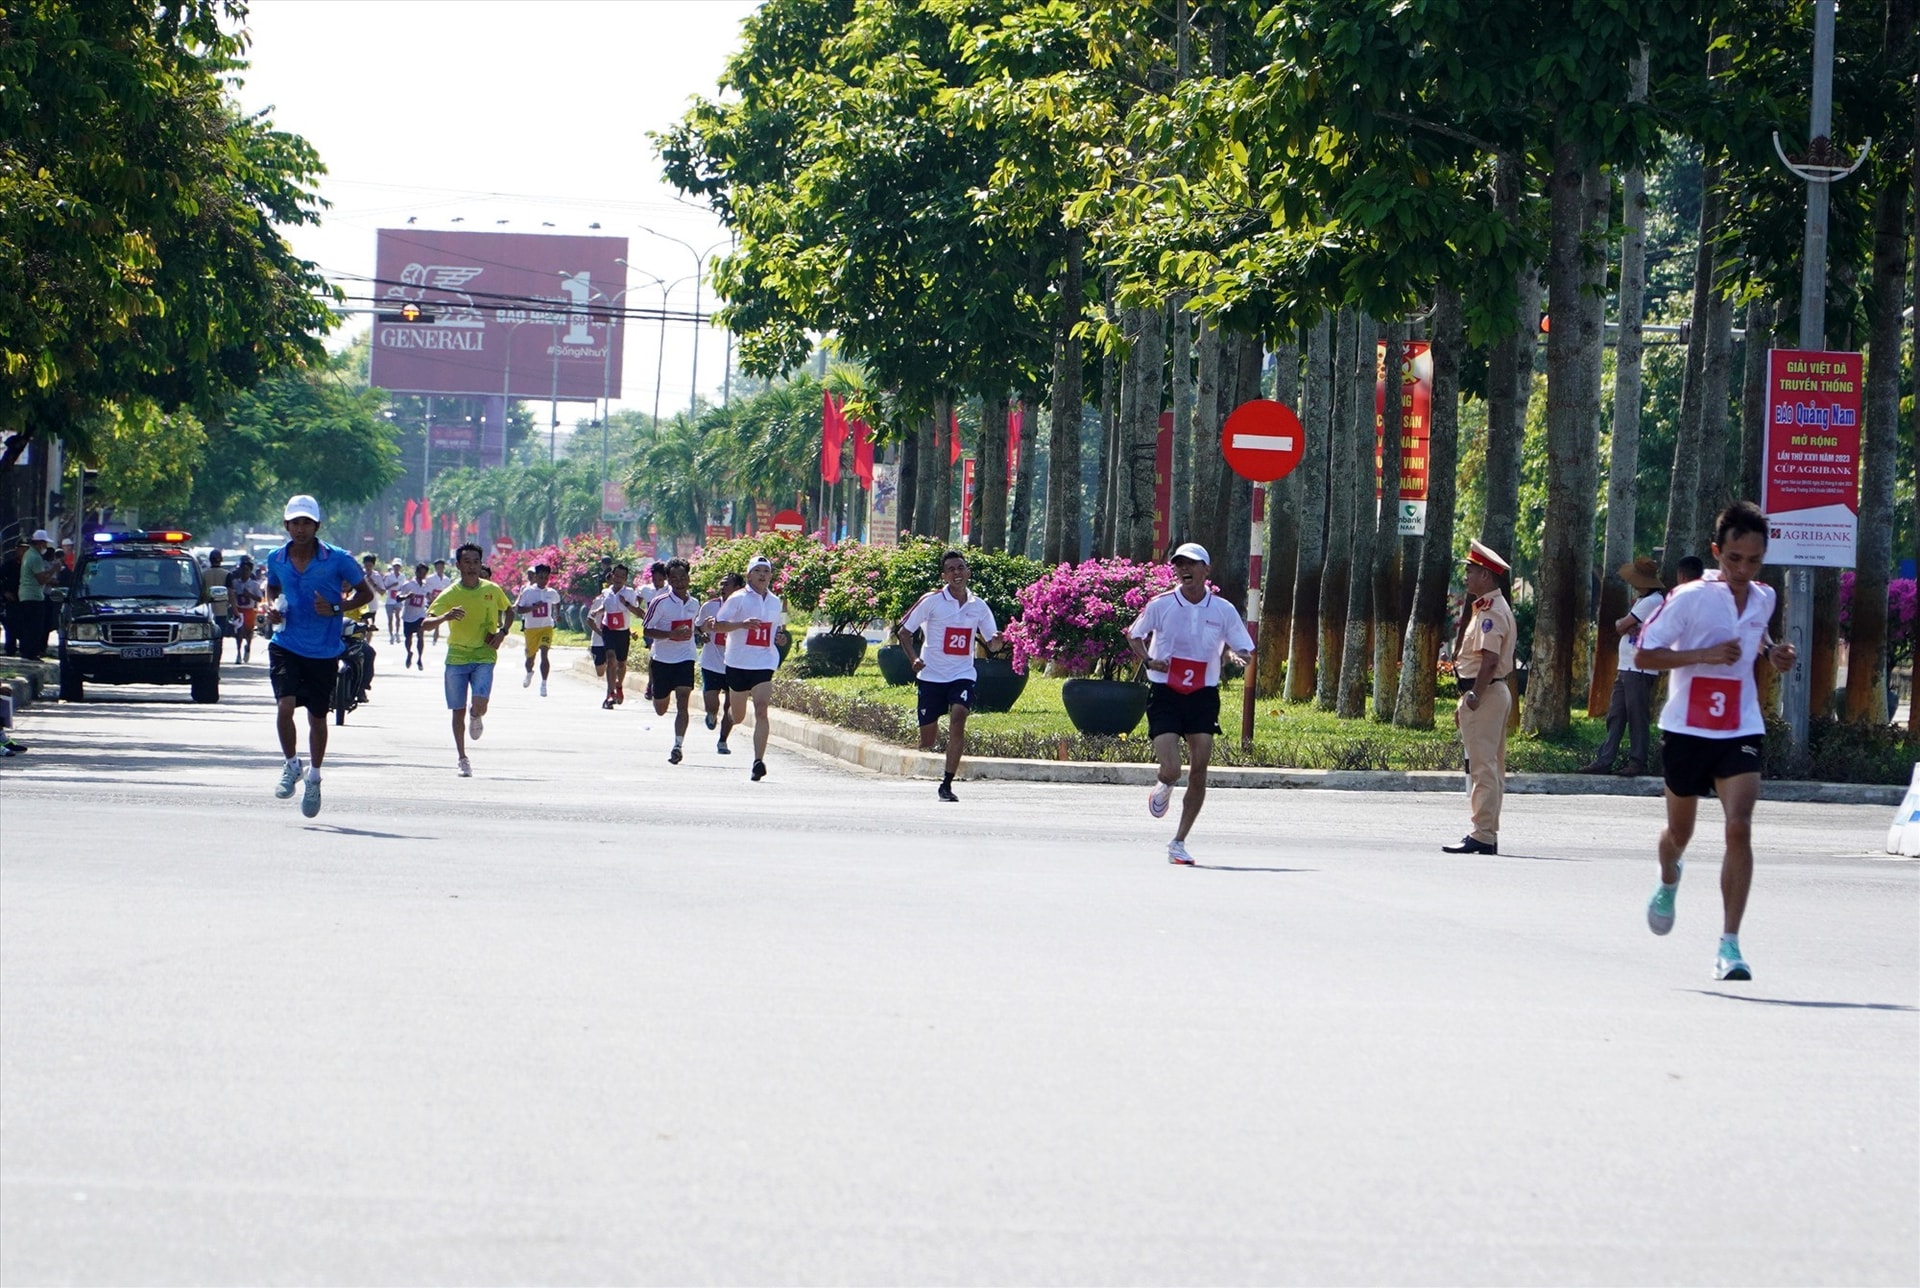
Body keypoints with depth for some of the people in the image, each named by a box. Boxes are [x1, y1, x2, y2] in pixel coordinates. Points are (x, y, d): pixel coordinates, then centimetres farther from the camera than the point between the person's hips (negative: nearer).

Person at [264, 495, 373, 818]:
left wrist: (337, 608, -15)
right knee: (284, 706, -17)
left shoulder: (338, 560, -10)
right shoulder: (276, 560, -1)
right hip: (286, 646, 1)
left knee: (317, 716, 10)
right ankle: (291, 764, 8)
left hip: (324, 651, -1)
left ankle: (314, 778, 30)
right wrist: (272, 608, -1)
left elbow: (366, 593, 1)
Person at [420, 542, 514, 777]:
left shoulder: (492, 591, 0)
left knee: (479, 705, -18)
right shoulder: (450, 594, -5)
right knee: (459, 711, 4)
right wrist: (445, 617, -33)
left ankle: (476, 717, 20)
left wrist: (502, 632, 0)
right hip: (457, 657, 0)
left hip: (484, 656, 0)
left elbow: (509, 611, 19)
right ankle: (461, 758, 17)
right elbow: (426, 624, -12)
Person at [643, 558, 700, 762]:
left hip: (685, 658, 2)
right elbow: (646, 630, -12)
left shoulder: (693, 604, 5)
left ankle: (677, 746, -14)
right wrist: (671, 634, -23)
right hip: (662, 659, -2)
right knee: (661, 710, 13)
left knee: (682, 703, -15)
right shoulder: (661, 602, -11)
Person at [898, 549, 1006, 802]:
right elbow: (904, 631, 0)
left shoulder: (978, 606, 6)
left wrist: (996, 639, -12)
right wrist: (914, 658, -16)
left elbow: (991, 644, 12)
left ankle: (946, 784, -18)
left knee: (958, 719, -22)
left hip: (962, 675, 1)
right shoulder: (932, 601, -3)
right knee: (927, 738, 1)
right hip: (931, 675, -1)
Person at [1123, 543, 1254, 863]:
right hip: (1165, 695, -2)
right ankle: (1162, 787, 26)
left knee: (1199, 773, -5)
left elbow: (1246, 653, 6)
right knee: (1171, 770, -14)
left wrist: (1240, 656, -19)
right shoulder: (1160, 605, -2)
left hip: (1203, 697, 2)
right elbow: (1134, 636, 13)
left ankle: (1178, 843, 9)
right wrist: (1147, 660, -7)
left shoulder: (1223, 610, 1)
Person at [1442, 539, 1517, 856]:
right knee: (1491, 767, 12)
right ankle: (1488, 833, 16)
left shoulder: (1490, 611, -15)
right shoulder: (1488, 608, 19)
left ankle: (1482, 835, -14)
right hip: (1496, 693, 11)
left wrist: (1475, 694, -22)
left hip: (1485, 694, -11)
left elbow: (1490, 657, -24)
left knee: (1483, 766, -12)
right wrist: (1466, 700, 21)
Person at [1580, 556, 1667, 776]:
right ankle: (1604, 760, 9)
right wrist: (1625, 625, -6)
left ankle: (1637, 762, 0)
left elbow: (1621, 626, -12)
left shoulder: (1653, 601, -12)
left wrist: (1622, 624, 8)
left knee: (1637, 718, -5)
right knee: (1615, 717, 8)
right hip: (1626, 667, 10)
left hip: (1639, 670, -10)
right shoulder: (1641, 600, 19)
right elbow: (1621, 628, 14)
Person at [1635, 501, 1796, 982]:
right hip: (1686, 730, -2)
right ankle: (1668, 882, 53)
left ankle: (1730, 944, -17)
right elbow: (1645, 654, -12)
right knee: (1680, 830, 16)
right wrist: (1705, 655, -24)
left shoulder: (1763, 599, 4)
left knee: (1739, 827, -17)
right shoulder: (1690, 598, -13)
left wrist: (1772, 653, 4)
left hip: (1741, 731, 2)